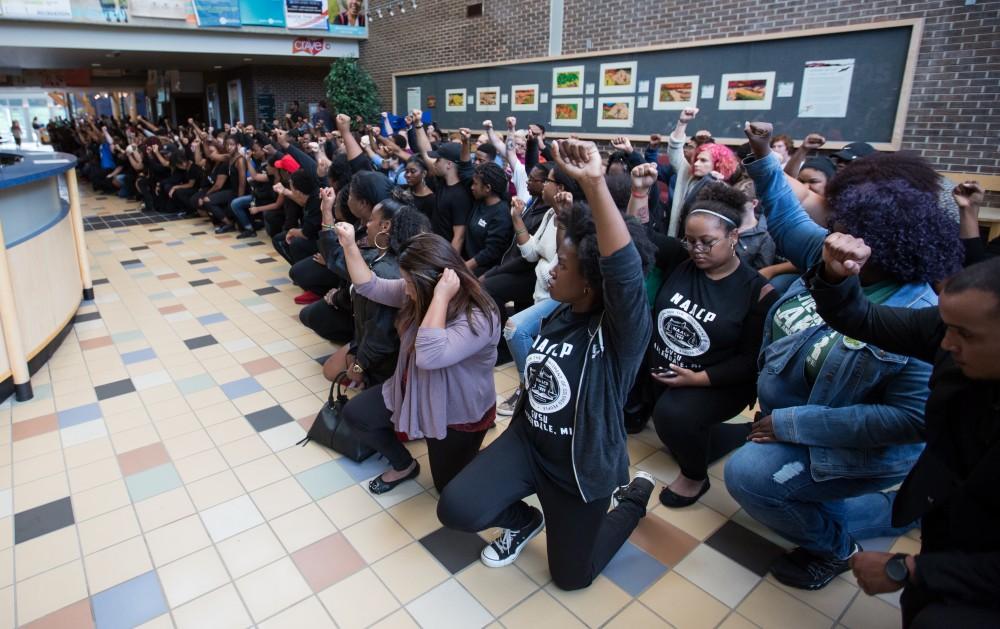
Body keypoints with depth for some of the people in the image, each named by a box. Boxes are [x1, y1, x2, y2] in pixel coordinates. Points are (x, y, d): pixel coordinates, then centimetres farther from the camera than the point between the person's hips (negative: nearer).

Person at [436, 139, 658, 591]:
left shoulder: (621, 330, -27)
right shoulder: (560, 315, -4)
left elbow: (625, 270, -48)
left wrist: (595, 184, -58)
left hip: (581, 464, -5)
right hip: (528, 440, 5)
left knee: (570, 575, 14)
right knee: (456, 509, -14)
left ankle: (635, 496, 35)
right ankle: (523, 520, 21)